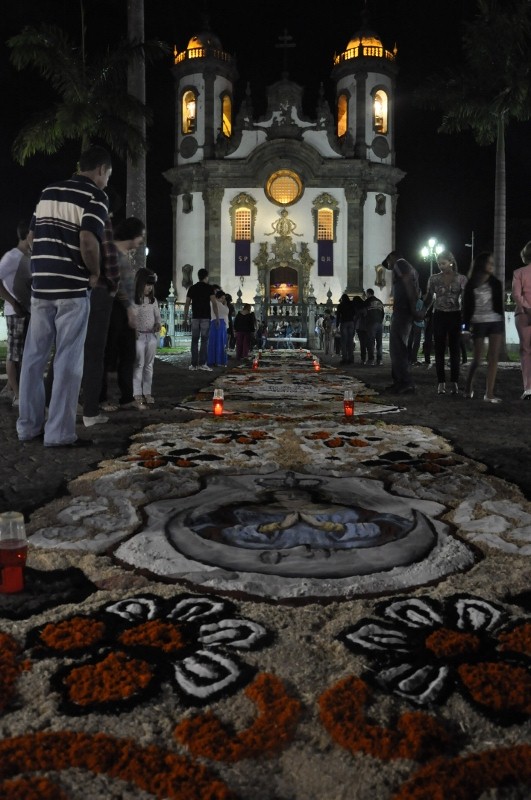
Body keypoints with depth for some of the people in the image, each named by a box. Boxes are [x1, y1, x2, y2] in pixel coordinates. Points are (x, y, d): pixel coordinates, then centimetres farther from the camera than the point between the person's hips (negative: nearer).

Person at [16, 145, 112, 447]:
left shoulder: (48, 192, 18)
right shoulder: (95, 196, -4)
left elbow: (32, 237, 19)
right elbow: (88, 242, -18)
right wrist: (95, 273, -2)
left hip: (41, 285, 7)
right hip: (72, 288, -6)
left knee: (34, 357, 10)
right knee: (68, 361, -3)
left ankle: (28, 426, 17)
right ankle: (60, 433, -2)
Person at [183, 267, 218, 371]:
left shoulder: (192, 288, 8)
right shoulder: (210, 288, -1)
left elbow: (187, 304, 6)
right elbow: (214, 303, -10)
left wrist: (185, 318, 10)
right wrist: (217, 318, -7)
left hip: (195, 317, 3)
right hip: (206, 317, -3)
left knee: (195, 340, 6)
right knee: (204, 340, -2)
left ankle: (194, 364, 4)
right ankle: (202, 363, -7)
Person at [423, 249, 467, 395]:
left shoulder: (461, 279, 2)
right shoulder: (434, 279, 5)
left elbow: (465, 300, 3)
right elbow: (428, 299, 9)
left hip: (455, 316, -1)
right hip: (439, 316, 1)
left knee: (455, 350, 1)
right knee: (439, 350, 0)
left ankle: (454, 383, 6)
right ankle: (441, 383, 3)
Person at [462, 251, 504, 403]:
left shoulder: (496, 283, 10)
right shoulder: (471, 285, 3)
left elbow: (499, 304, 12)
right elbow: (466, 306, 0)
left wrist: (502, 322, 7)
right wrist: (466, 326, -7)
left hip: (495, 322, 2)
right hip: (478, 322, -2)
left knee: (493, 357, -4)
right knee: (477, 358, 0)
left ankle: (489, 393, -3)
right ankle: (469, 385, 25)